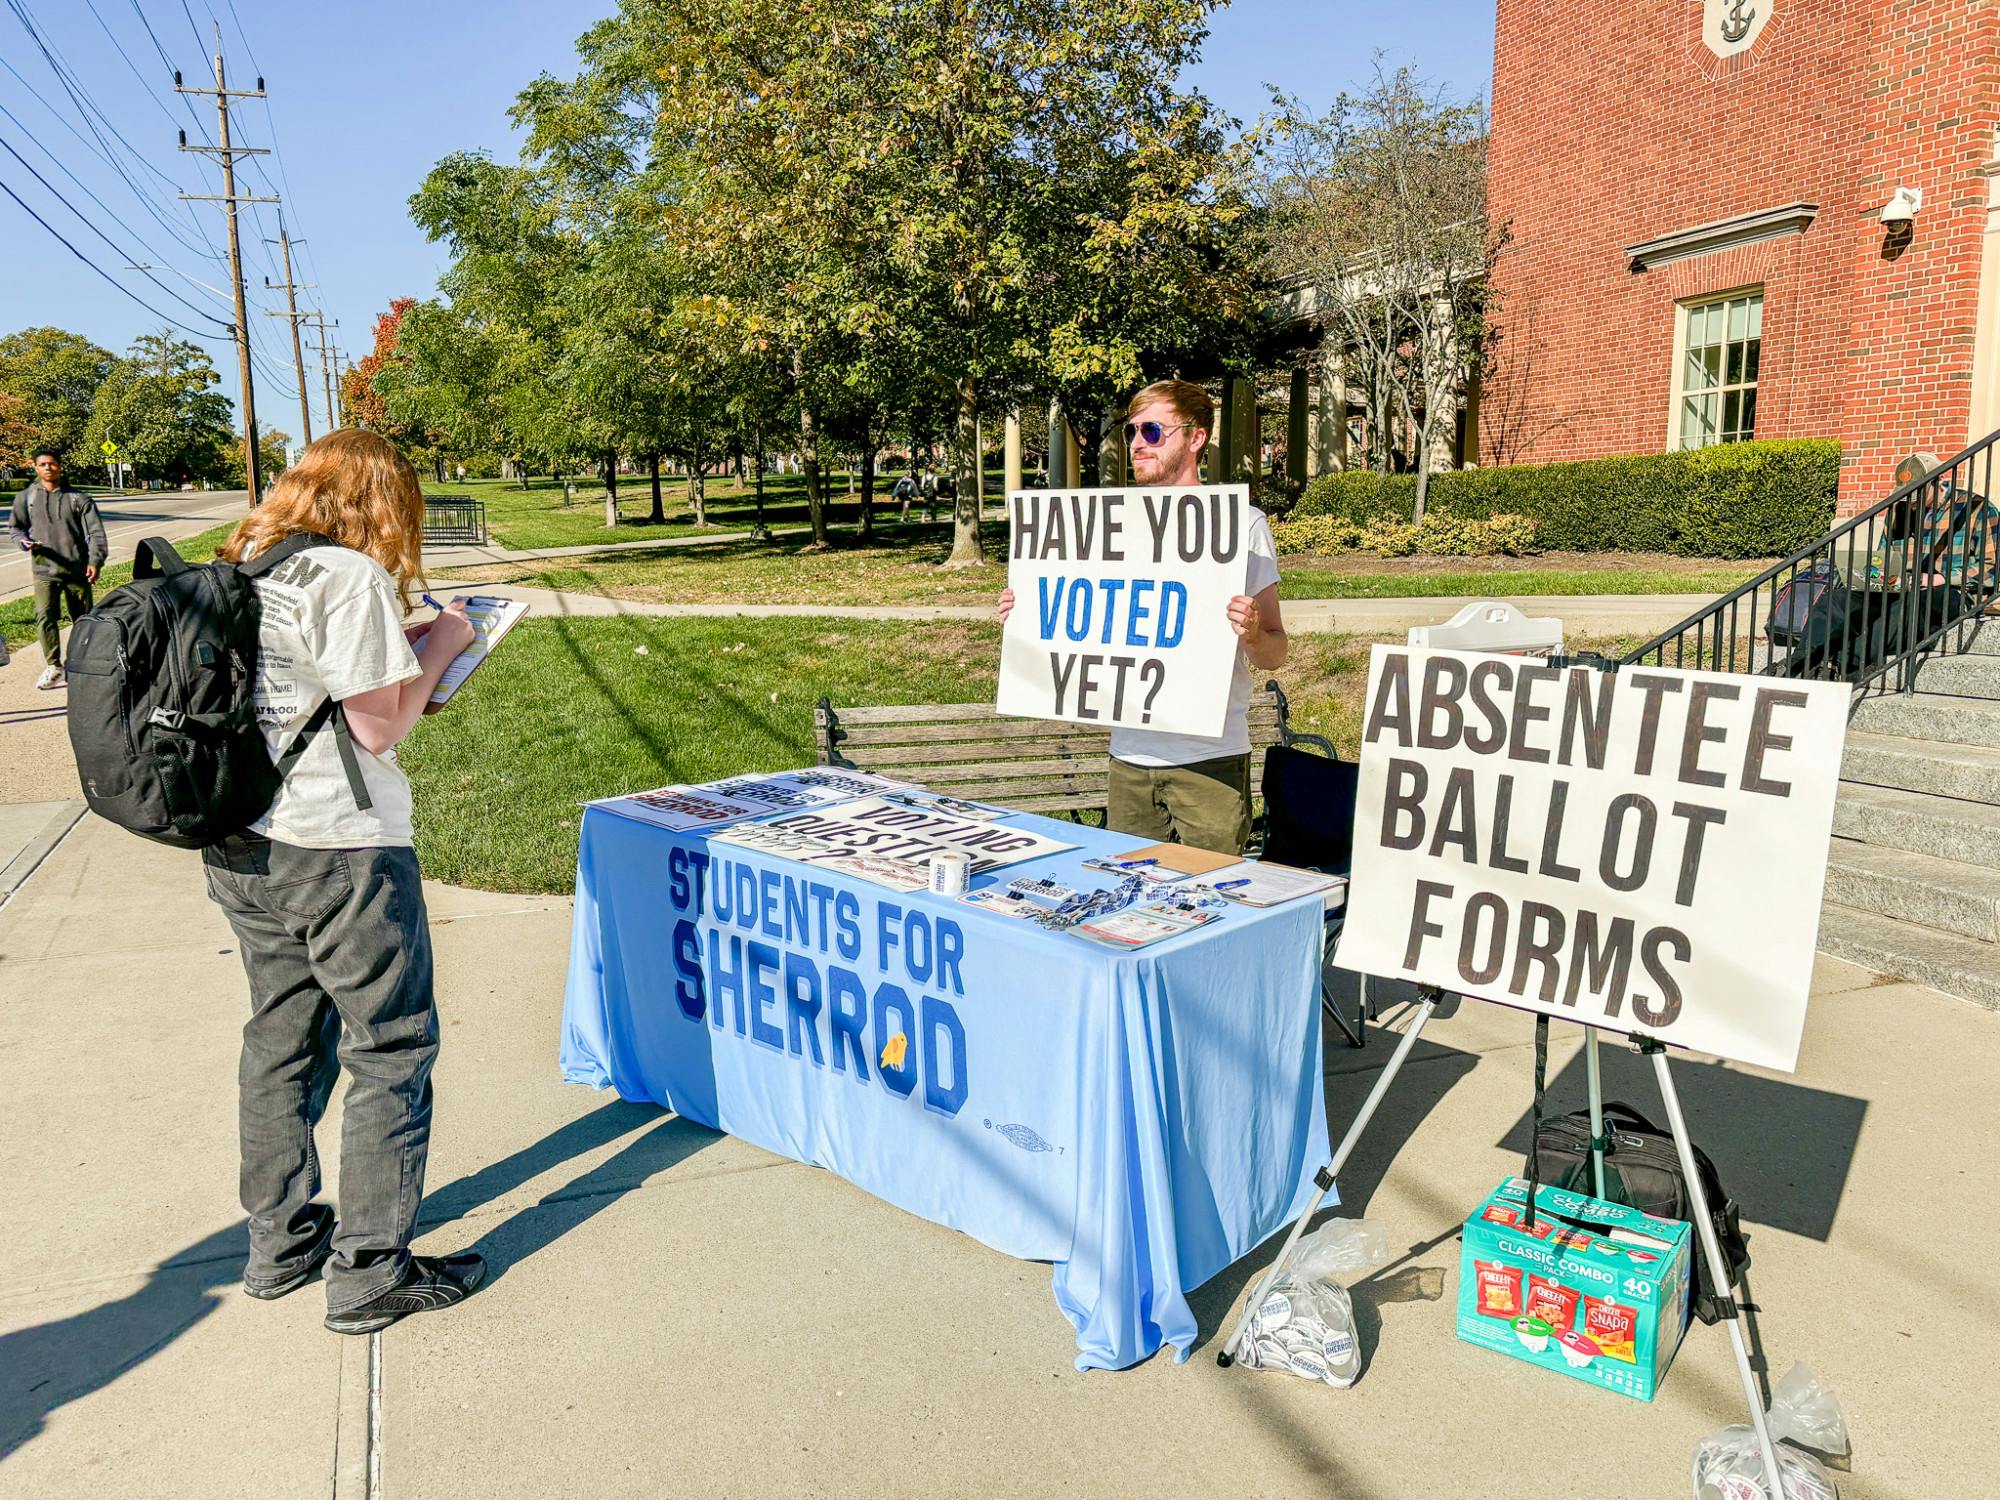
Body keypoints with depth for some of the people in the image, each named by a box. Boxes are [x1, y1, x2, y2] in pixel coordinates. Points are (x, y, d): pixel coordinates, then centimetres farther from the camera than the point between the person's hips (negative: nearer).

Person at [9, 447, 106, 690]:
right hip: (44, 570, 0)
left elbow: (95, 531, -3)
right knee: (45, 616, -13)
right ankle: (53, 666, -6)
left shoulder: (78, 498, 2)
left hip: (77, 569, 0)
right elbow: (15, 526, 16)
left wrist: (95, 561, -15)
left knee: (83, 619, 7)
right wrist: (25, 542, -7)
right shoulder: (25, 498, 6)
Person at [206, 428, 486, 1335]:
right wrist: (438, 646, -2)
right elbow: (380, 726, -15)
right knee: (392, 1049, 3)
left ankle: (280, 1241, 33)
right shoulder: (351, 577, -15)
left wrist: (403, 668, 13)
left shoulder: (243, 570, 11)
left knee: (283, 1038, 20)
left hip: (241, 845, 9)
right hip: (336, 850, -9)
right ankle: (369, 1273, 10)